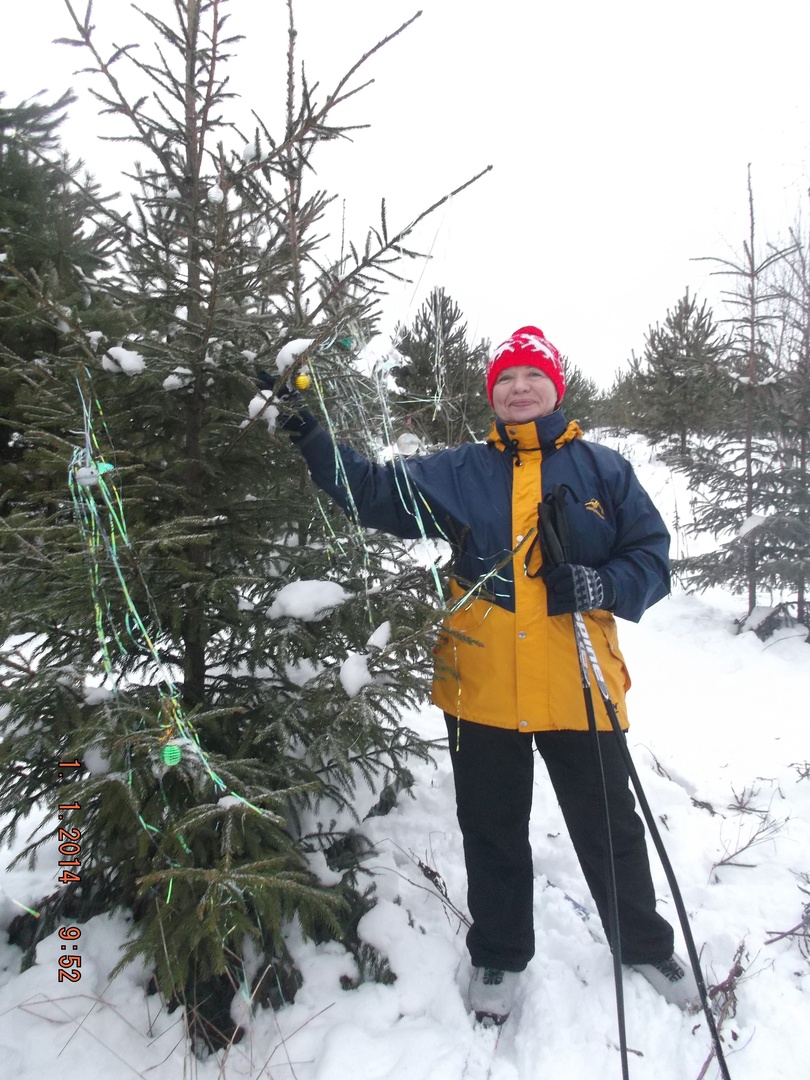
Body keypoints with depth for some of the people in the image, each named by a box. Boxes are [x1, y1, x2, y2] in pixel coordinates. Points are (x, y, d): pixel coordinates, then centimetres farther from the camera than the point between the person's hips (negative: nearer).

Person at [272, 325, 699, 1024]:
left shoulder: (603, 469, 2)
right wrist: (310, 435, -12)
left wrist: (603, 585, -18)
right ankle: (499, 954, 42)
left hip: (577, 689, 0)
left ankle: (646, 944, 45)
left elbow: (653, 556, 2)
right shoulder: (459, 472, 4)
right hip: (482, 688, 1)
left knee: (609, 827, 18)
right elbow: (374, 492, -3)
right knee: (493, 832, 17)